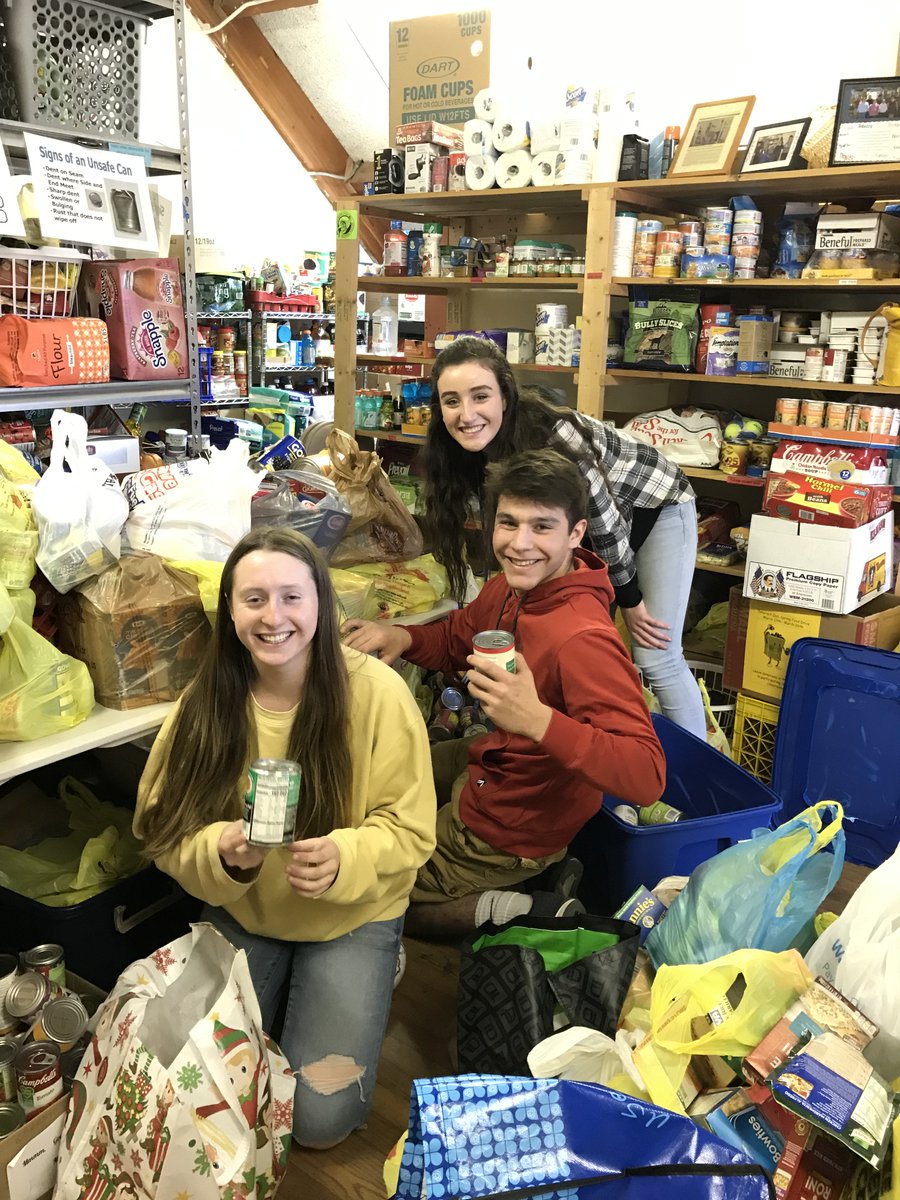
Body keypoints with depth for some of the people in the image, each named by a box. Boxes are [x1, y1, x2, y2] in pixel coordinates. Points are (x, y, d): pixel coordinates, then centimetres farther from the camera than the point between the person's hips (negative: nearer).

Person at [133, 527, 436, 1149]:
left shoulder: (378, 693, -21)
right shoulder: (205, 704, -13)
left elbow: (409, 829, -16)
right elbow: (169, 835, -9)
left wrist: (341, 858, -35)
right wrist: (223, 853, -31)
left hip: (351, 916, -2)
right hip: (239, 914, 3)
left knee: (320, 1118, -6)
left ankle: (374, 975, 20)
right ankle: (272, 985, 26)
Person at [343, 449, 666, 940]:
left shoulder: (584, 638, -35)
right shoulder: (510, 587, -9)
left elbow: (647, 776, -41)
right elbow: (457, 638, 12)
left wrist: (537, 720, -54)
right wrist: (402, 636, -11)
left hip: (508, 823, -8)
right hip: (487, 764, 8)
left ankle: (511, 909, 7)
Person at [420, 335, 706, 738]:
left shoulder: (551, 434, -36)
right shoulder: (479, 448, -16)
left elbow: (603, 519, -26)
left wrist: (629, 599, -14)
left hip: (655, 504, -6)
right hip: (582, 518, 7)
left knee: (656, 658, -8)